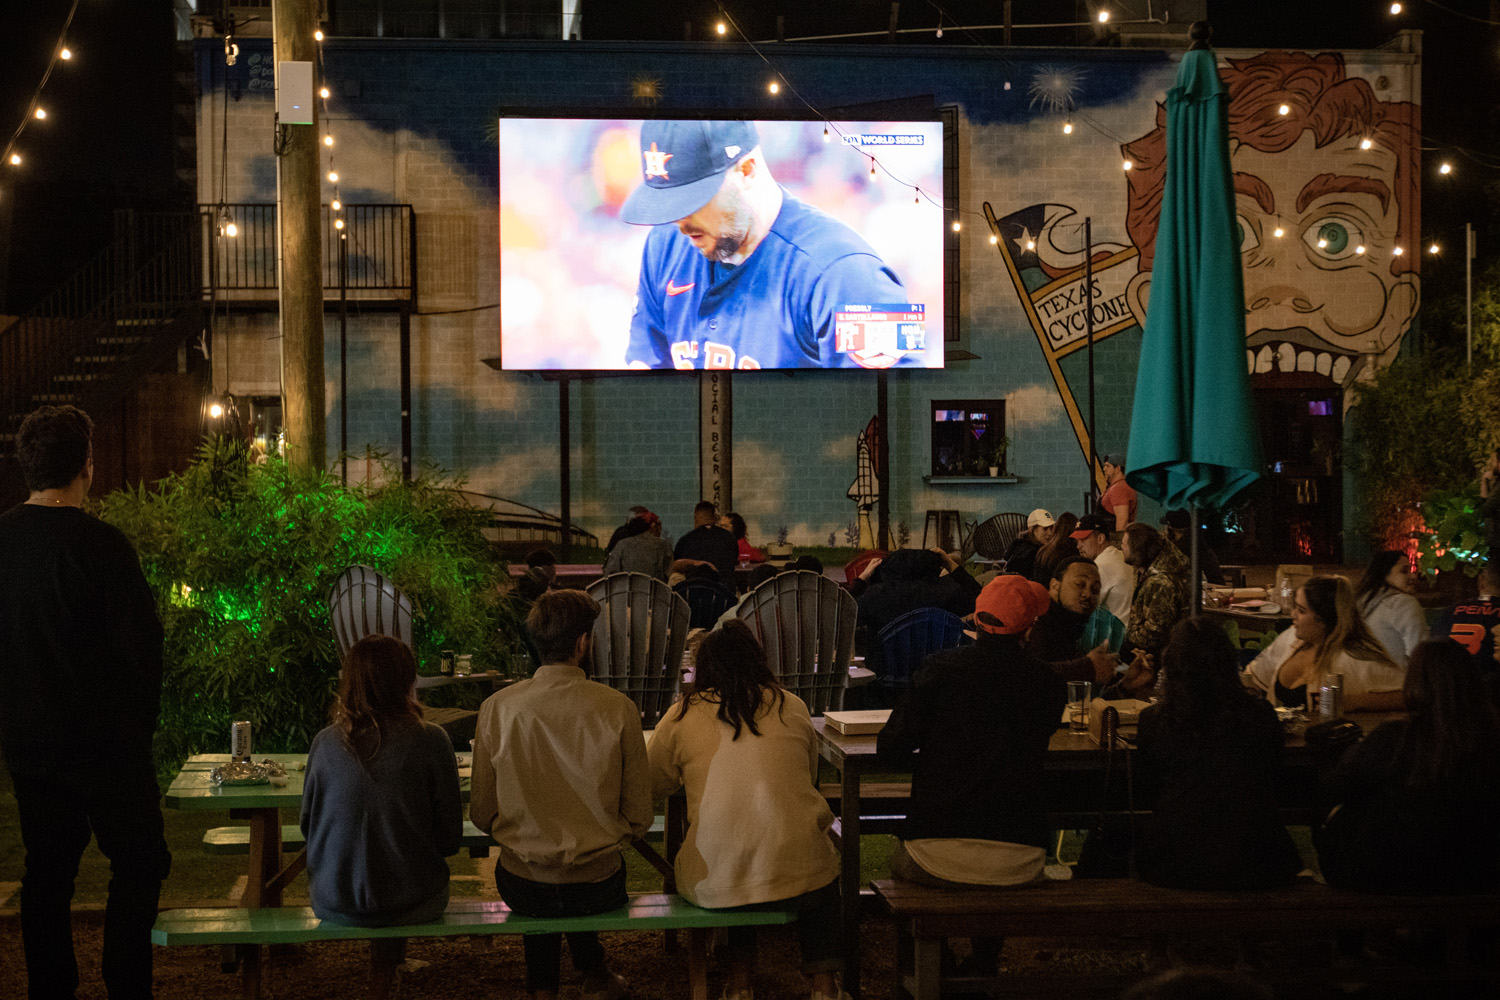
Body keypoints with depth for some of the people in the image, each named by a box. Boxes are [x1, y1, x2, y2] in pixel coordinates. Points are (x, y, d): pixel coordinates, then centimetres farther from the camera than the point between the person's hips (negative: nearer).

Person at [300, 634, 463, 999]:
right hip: (411, 901, -2)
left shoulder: (326, 743, -8)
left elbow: (308, 827, 5)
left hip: (335, 903, 2)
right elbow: (450, 839, -8)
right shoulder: (430, 741, -14)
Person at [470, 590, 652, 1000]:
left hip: (521, 888, 1)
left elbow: (481, 814, -1)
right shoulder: (619, 708, -12)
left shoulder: (497, 708, -9)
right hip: (598, 887, 0)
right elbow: (640, 819, -6)